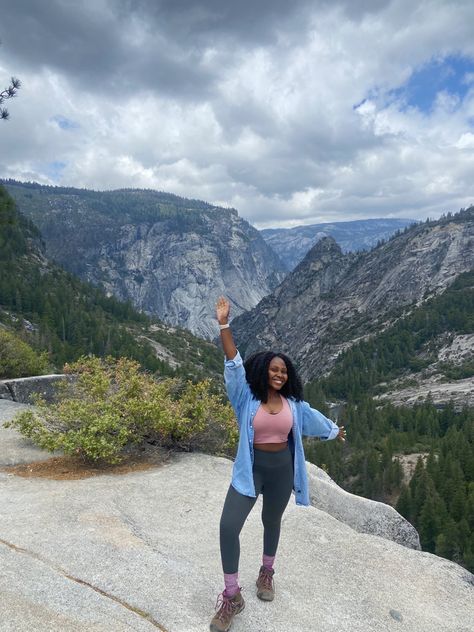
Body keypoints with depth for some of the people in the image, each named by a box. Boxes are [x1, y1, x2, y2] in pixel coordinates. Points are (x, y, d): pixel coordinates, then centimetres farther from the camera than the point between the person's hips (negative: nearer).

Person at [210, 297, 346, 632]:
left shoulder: (292, 402, -2)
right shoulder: (247, 396, -11)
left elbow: (313, 417, 17)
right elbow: (234, 363, -22)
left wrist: (335, 431, 34)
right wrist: (224, 325, -32)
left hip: (282, 469, 3)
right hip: (250, 468, -3)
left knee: (272, 522, 22)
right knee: (229, 526, -15)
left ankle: (266, 573, 50)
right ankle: (232, 596, 4)